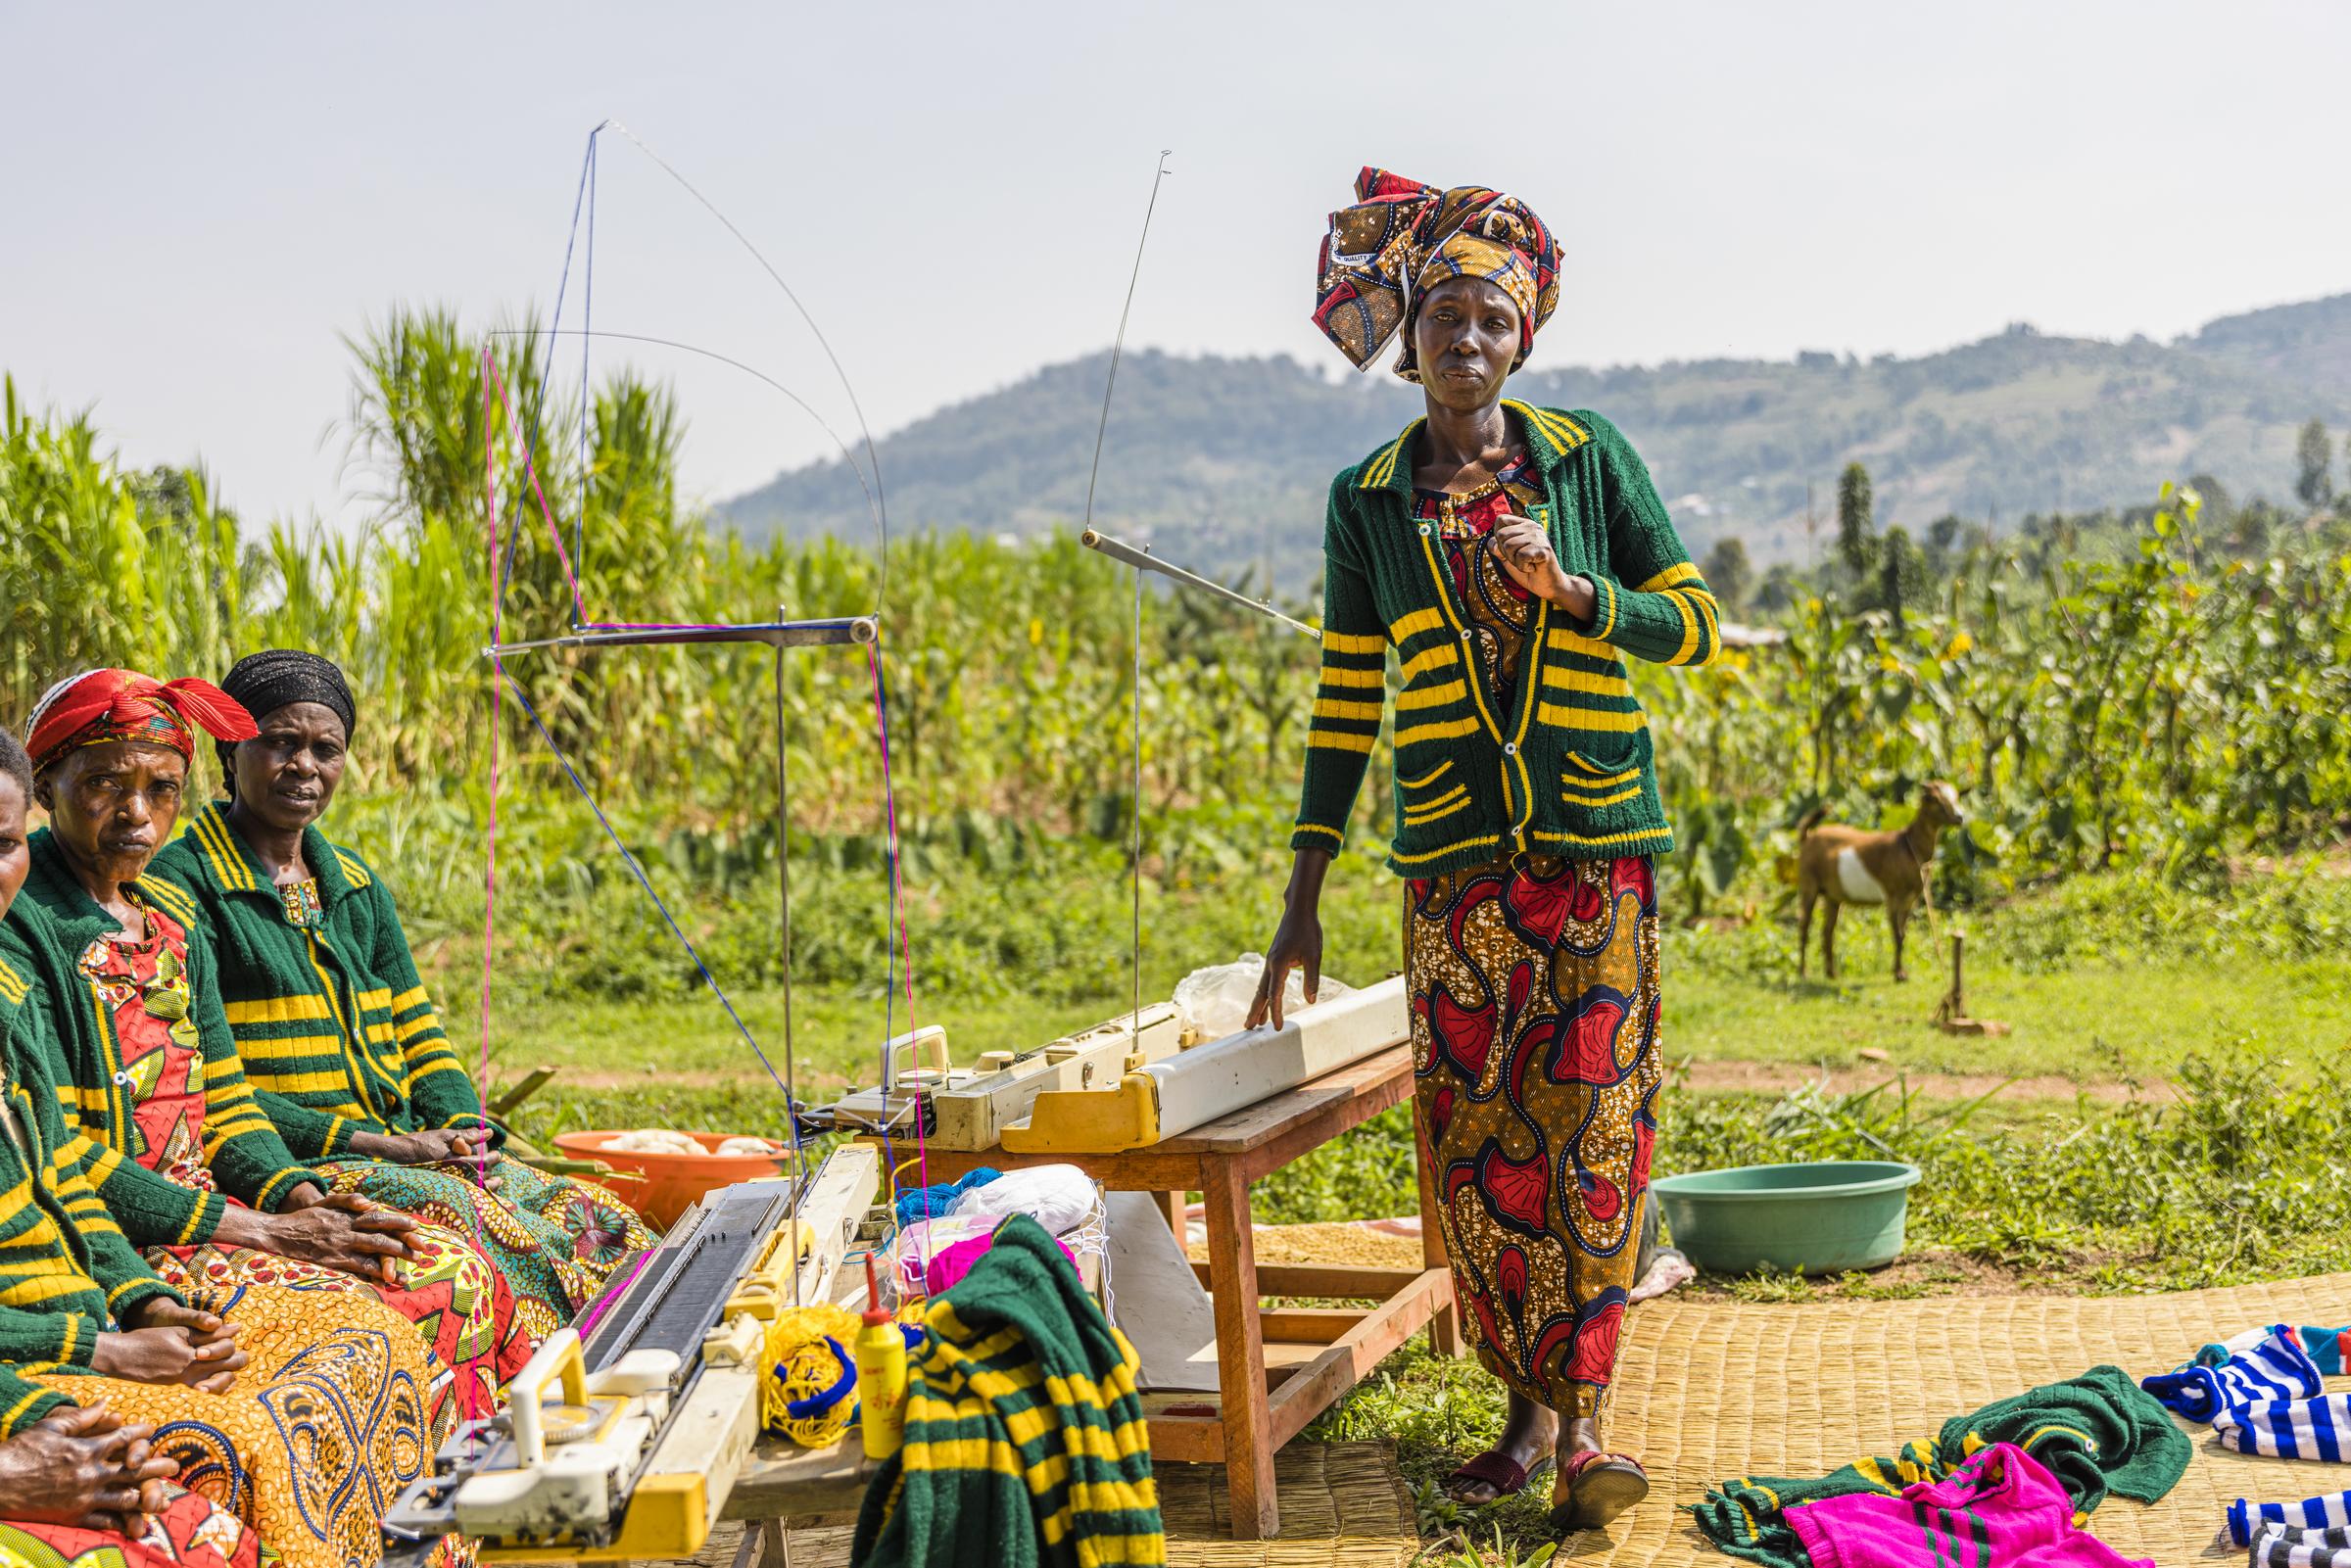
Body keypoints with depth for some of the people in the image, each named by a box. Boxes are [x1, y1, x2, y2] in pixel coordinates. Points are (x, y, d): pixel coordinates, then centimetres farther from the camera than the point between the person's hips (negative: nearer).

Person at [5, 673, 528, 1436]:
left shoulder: (171, 916, 15)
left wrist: (301, 1199, -4)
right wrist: (262, 1231, -17)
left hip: (209, 1199, 8)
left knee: (452, 1267, -8)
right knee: (371, 1317, -25)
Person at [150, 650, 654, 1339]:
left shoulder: (353, 881, 18)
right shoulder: (186, 880, -5)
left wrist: (464, 1129, -4)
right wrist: (370, 1142, -16)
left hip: (406, 1146, 7)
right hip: (286, 1164, -7)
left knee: (595, 1216, -10)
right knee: (472, 1222, -30)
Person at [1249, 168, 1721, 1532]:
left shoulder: (1586, 454, 4)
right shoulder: (1368, 501, 7)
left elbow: (1696, 624, 6)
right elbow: (1348, 703, 8)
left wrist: (1570, 589, -13)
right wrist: (1303, 895, 4)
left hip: (1597, 844, -1)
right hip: (1455, 857, 1)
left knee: (1588, 1123, -5)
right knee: (1478, 1136, 0)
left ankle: (1583, 1413, -1)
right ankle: (1528, 1404, 11)